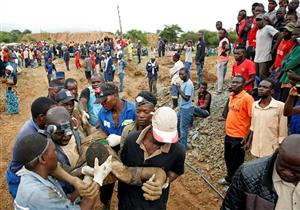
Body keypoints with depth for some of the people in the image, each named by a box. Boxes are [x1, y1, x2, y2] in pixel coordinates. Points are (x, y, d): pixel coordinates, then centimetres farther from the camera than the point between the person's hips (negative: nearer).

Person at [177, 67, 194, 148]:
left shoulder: (189, 84, -20)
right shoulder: (184, 83, 9)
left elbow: (186, 97, -23)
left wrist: (179, 89, -20)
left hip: (186, 109, -10)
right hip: (182, 108, 10)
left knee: (183, 128, 1)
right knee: (176, 123, 20)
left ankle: (183, 145, 15)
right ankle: (180, 140, 36)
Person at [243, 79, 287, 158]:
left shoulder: (280, 106, -13)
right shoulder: (254, 105, 2)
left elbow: (283, 131, -9)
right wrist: (248, 142, 12)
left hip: (272, 151, -4)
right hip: (256, 149, 5)